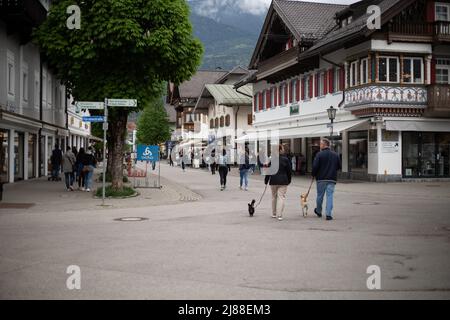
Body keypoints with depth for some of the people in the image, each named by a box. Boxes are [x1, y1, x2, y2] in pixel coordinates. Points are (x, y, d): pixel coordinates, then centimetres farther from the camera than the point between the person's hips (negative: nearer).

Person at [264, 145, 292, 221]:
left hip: (273, 181, 1)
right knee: (281, 197, -2)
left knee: (274, 197, 16)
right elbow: (289, 171, 3)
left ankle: (274, 214, 25)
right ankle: (279, 215, -11)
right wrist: (289, 180, 15)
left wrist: (266, 180, 9)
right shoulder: (285, 159, -3)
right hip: (283, 181, -1)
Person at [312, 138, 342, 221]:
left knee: (320, 196, 12)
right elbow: (340, 167, 8)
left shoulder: (319, 154, -9)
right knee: (330, 196, 2)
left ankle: (318, 211, 30)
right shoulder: (335, 155, 5)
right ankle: (329, 214, -5)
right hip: (332, 179, 2)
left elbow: (315, 166, -14)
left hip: (321, 179, -2)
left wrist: (314, 174, 3)